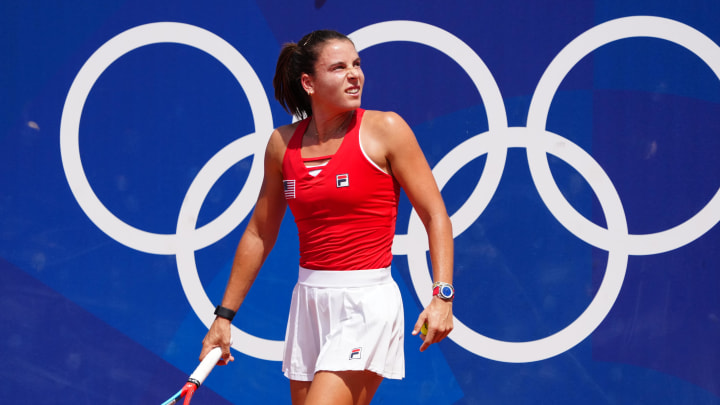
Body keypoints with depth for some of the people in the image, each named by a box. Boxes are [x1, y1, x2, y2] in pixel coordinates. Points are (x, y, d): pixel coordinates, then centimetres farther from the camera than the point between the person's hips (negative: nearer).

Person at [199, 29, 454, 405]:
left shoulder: (385, 130, -6)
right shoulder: (283, 143, 6)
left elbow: (436, 216, -5)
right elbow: (259, 234, 16)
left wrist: (442, 295, -16)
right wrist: (224, 315, 17)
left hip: (367, 302, -5)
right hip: (308, 300, 6)